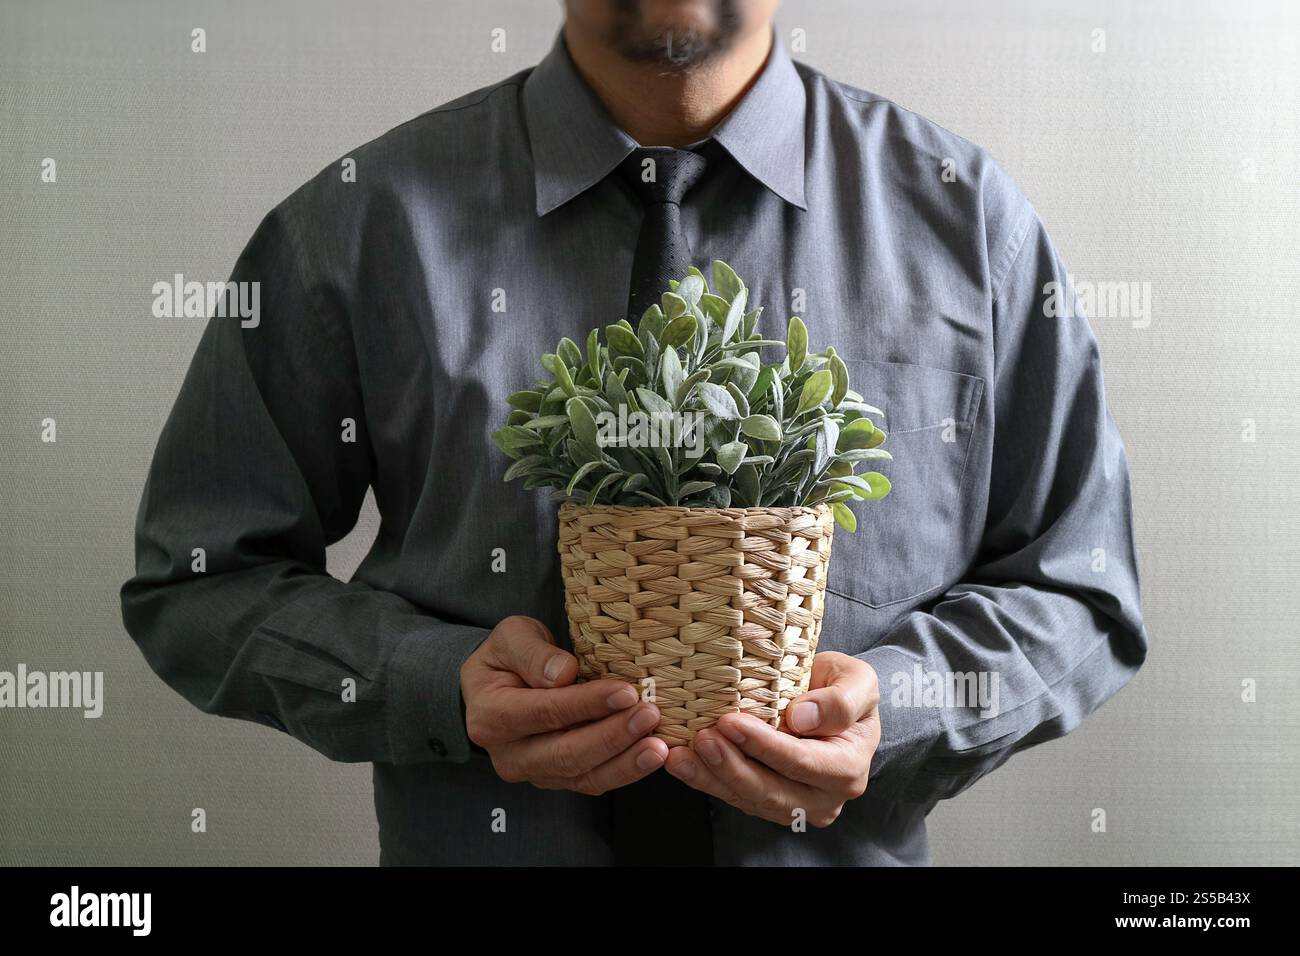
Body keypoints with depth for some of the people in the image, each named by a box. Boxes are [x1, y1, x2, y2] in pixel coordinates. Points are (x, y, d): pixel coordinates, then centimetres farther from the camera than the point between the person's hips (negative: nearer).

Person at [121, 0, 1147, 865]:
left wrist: (891, 706, -19)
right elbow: (201, 581, -4)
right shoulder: (361, 224, -9)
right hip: (473, 840, 0)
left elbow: (1081, 596, 0)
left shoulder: (966, 216, -6)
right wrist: (444, 684, -20)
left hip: (842, 845, 1)